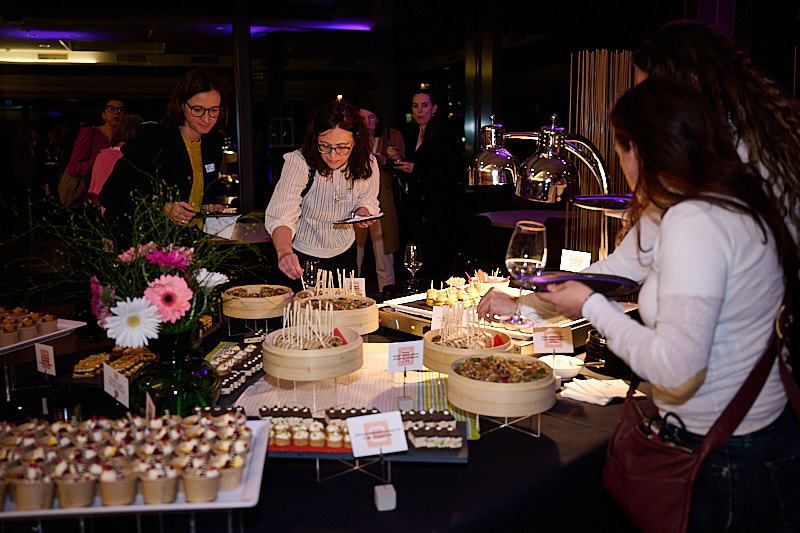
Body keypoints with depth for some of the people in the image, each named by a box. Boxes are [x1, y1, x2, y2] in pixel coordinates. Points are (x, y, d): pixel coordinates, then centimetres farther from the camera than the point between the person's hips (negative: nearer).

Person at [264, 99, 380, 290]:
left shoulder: (367, 164, -14)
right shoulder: (299, 162, -27)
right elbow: (281, 216, -35)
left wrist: (362, 211, -21)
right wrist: (284, 252, -54)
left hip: (344, 253, 4)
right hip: (303, 257, -4)